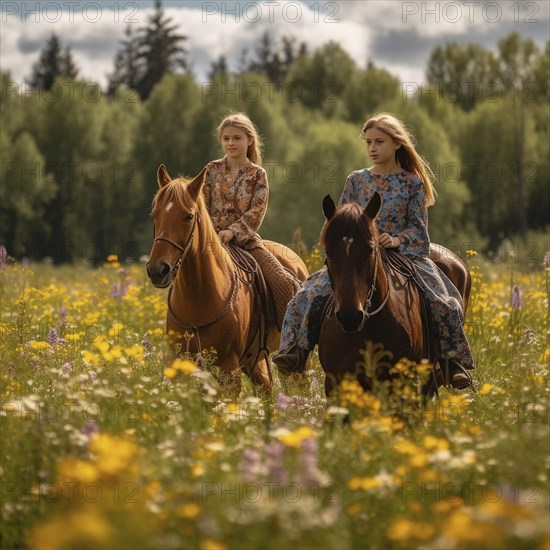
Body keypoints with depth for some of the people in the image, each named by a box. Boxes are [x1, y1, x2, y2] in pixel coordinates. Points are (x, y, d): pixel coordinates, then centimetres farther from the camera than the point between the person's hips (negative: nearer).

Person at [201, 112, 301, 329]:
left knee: (282, 282, -16)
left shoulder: (257, 174, 3)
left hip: (246, 239, -1)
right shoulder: (212, 170, 6)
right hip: (214, 238, 1)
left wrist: (233, 232, -20)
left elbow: (256, 212, -7)